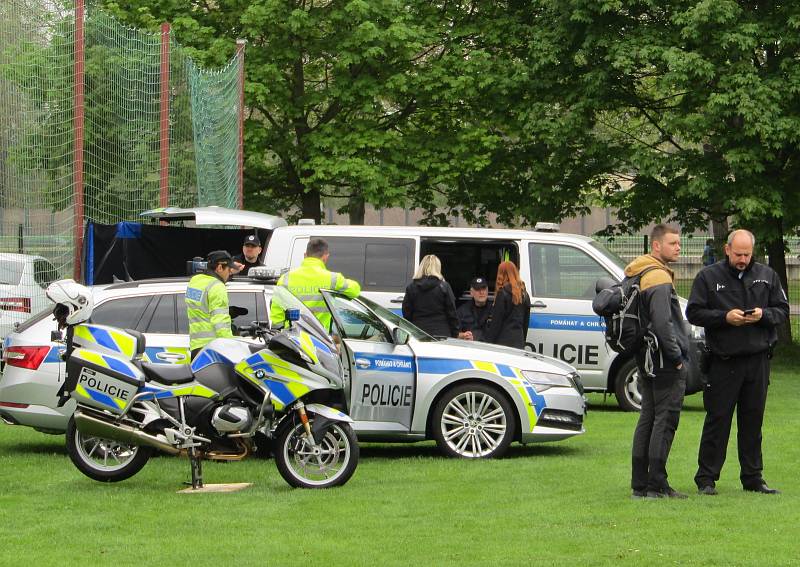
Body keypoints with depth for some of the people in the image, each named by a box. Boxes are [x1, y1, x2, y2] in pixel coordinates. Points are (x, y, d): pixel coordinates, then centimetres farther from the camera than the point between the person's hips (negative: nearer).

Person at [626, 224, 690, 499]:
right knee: (665, 420, -7)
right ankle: (656, 484, -9)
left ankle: (639, 483, 14)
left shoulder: (636, 276, 16)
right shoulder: (659, 278, -15)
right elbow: (663, 323, -22)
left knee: (648, 419, 13)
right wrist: (676, 356, -13)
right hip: (665, 362, -10)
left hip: (647, 360, 10)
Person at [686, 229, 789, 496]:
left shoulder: (767, 276, 9)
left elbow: (782, 311, 12)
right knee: (717, 419, -2)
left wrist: (763, 315, -9)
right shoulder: (709, 277, 1)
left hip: (758, 361, 3)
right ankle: (706, 478, 4)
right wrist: (725, 317, -14)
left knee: (753, 420, 8)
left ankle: (752, 477, 15)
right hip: (724, 361, -3)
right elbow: (694, 313, 0)